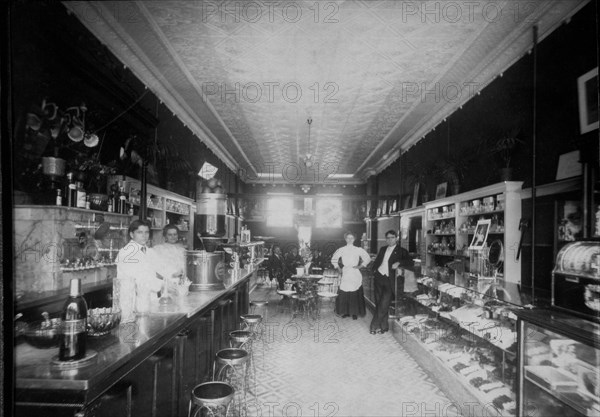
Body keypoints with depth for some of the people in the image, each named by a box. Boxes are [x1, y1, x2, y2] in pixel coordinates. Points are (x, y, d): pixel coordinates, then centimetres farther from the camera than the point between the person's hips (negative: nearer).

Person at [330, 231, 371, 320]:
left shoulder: (358, 250, 3)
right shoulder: (341, 250, 7)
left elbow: (368, 258, 10)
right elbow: (334, 259, 18)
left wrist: (360, 266, 4)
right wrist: (338, 267, 9)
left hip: (355, 274, -1)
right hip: (345, 274, 1)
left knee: (355, 294, -3)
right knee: (343, 294, -3)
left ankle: (355, 313, 9)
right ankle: (345, 312, 10)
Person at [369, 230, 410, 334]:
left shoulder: (401, 251, 3)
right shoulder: (382, 249, 18)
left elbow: (408, 261, -10)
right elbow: (376, 262, 22)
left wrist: (399, 263, -25)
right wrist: (374, 271, 7)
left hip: (389, 280, -5)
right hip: (378, 278, 5)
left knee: (383, 304, -9)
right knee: (379, 303, 4)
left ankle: (374, 326, 1)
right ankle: (384, 326, 15)